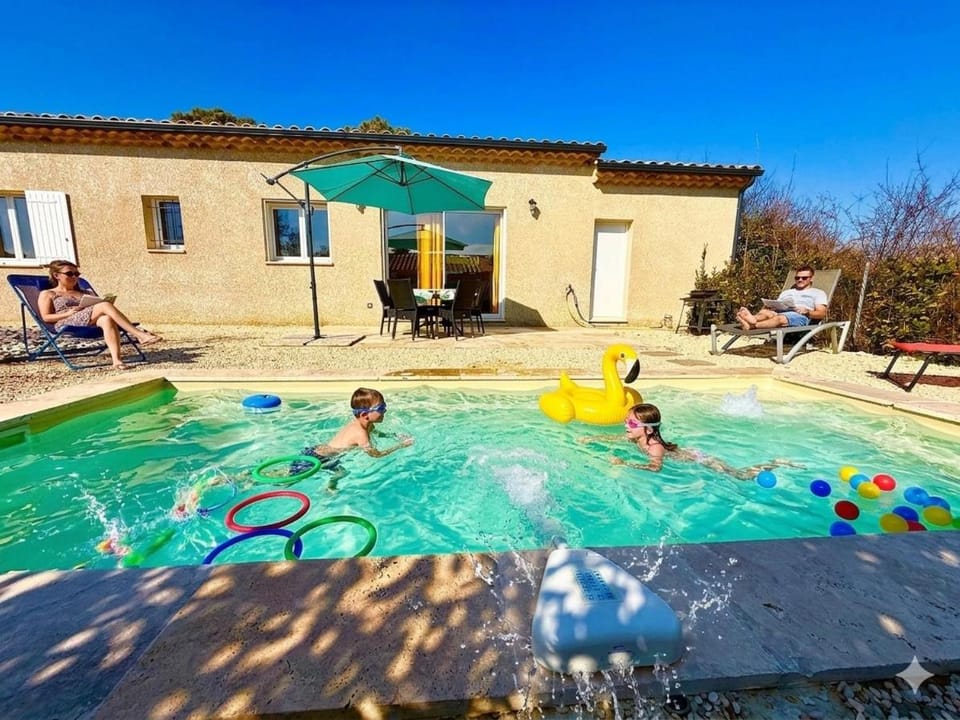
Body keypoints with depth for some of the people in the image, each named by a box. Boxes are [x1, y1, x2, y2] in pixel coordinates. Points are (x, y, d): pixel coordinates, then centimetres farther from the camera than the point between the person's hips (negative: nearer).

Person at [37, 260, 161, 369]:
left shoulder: (85, 293, 33)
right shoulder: (47, 294, 20)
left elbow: (95, 308, 24)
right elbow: (46, 317, 8)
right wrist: (69, 313, -9)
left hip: (92, 323, 4)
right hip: (66, 324, -4)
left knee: (107, 319, -39)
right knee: (105, 305, -32)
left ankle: (116, 360, -56)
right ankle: (140, 335, -45)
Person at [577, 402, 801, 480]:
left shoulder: (654, 447, -32)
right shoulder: (637, 438, -8)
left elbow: (655, 467, -48)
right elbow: (614, 437, 4)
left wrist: (624, 463, -46)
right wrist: (590, 438, -3)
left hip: (698, 459, -7)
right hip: (689, 452, 7)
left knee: (742, 475, 2)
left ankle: (776, 463, 17)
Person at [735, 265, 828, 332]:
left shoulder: (818, 293, 25)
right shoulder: (786, 292, 38)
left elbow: (822, 313, 9)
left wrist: (807, 312, -13)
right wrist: (768, 307, -2)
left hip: (800, 317, -4)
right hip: (779, 313, 4)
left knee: (780, 318, -40)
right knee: (765, 312, -33)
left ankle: (751, 326, -69)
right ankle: (752, 318, -70)